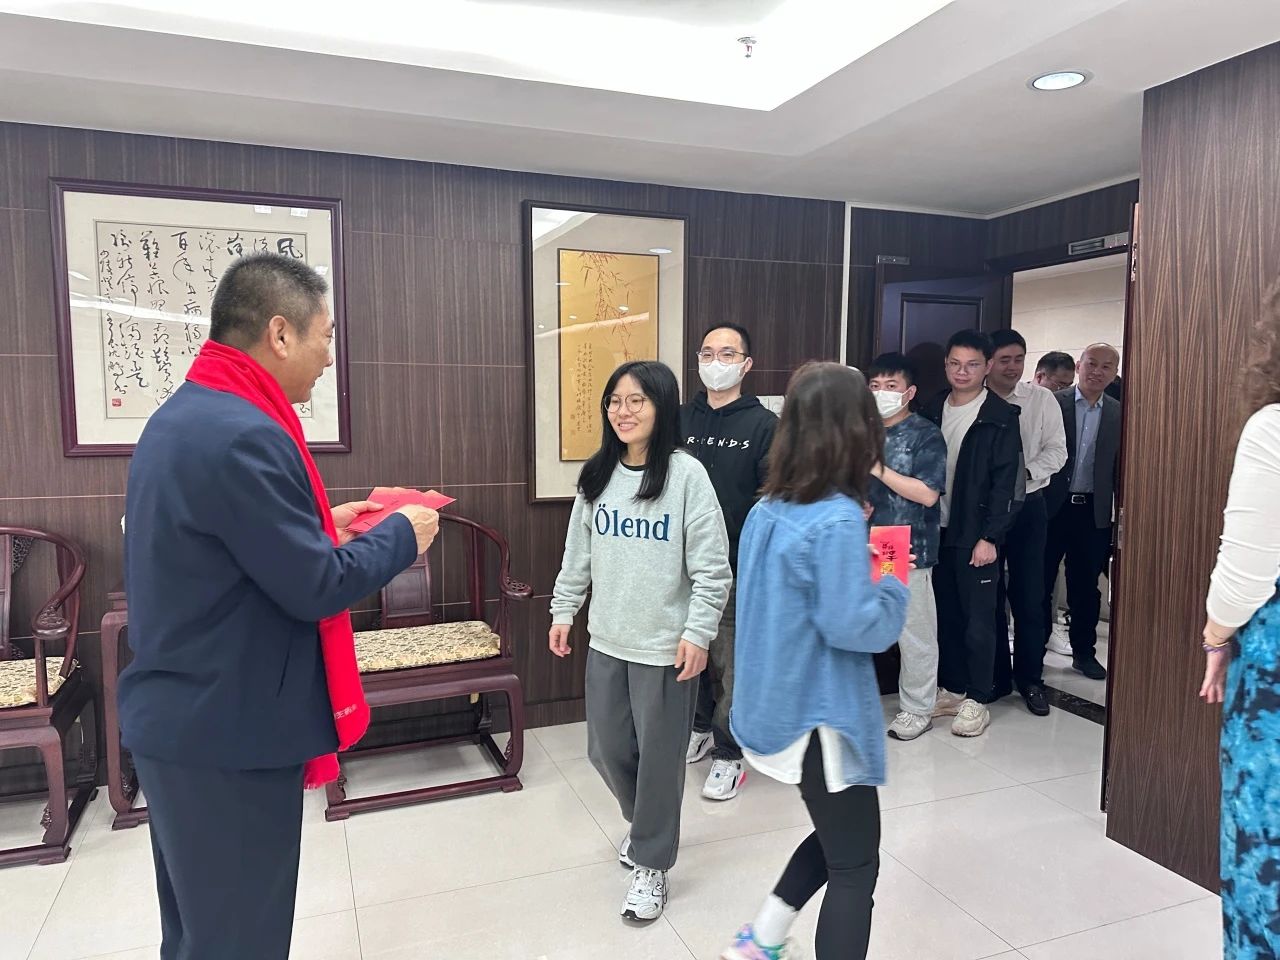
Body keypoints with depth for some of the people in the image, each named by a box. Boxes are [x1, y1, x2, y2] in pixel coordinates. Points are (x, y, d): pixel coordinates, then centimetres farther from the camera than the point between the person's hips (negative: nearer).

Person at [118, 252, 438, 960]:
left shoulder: (180, 416, 8)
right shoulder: (244, 435, -25)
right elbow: (318, 588, -21)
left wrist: (323, 525, 11)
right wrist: (402, 533, -7)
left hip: (179, 718, 10)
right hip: (229, 731, -10)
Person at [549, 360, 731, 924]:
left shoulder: (686, 475, -12)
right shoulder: (597, 476, 4)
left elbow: (711, 566, -11)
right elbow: (578, 552, 12)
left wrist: (698, 632, -14)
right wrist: (563, 609, 12)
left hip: (665, 645, -5)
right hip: (606, 640, 6)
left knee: (659, 757, 7)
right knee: (606, 749, 17)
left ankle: (651, 864, 28)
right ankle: (645, 823, 46)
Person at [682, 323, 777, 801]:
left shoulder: (764, 424, -5)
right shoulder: (681, 418, 6)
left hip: (736, 568, -4)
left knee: (731, 663, 4)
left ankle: (728, 753, 21)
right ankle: (700, 726, 38)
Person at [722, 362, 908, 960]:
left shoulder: (768, 510, 1)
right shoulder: (839, 520, -23)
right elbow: (851, 626, -24)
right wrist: (892, 587, -7)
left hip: (778, 706, 8)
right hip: (821, 715, -8)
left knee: (837, 837, 27)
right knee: (856, 866, 11)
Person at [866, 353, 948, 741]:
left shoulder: (926, 435, -5)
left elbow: (928, 493, -14)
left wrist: (878, 468, -14)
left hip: (908, 549, -5)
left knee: (915, 633, 4)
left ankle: (917, 708, 20)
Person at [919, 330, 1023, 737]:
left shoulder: (1001, 418, -7)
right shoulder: (932, 410, 8)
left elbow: (1006, 483, -10)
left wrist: (990, 537, -15)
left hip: (976, 535, -5)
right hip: (936, 531, 5)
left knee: (978, 620, 2)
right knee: (945, 615, 13)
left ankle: (977, 701, 15)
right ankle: (952, 689, 26)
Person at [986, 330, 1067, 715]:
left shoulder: (1042, 399, 1)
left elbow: (1056, 450, -1)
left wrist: (1025, 473, -17)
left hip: (1028, 506, 0)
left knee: (1029, 596, 5)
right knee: (988, 595, 10)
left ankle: (1030, 679, 19)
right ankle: (995, 676, 24)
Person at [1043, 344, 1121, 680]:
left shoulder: (1119, 414, 6)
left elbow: (1120, 466, 7)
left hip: (1094, 512, 3)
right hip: (1051, 507, -3)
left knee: (1086, 586, 13)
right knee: (1040, 584, 6)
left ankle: (1084, 652, 28)